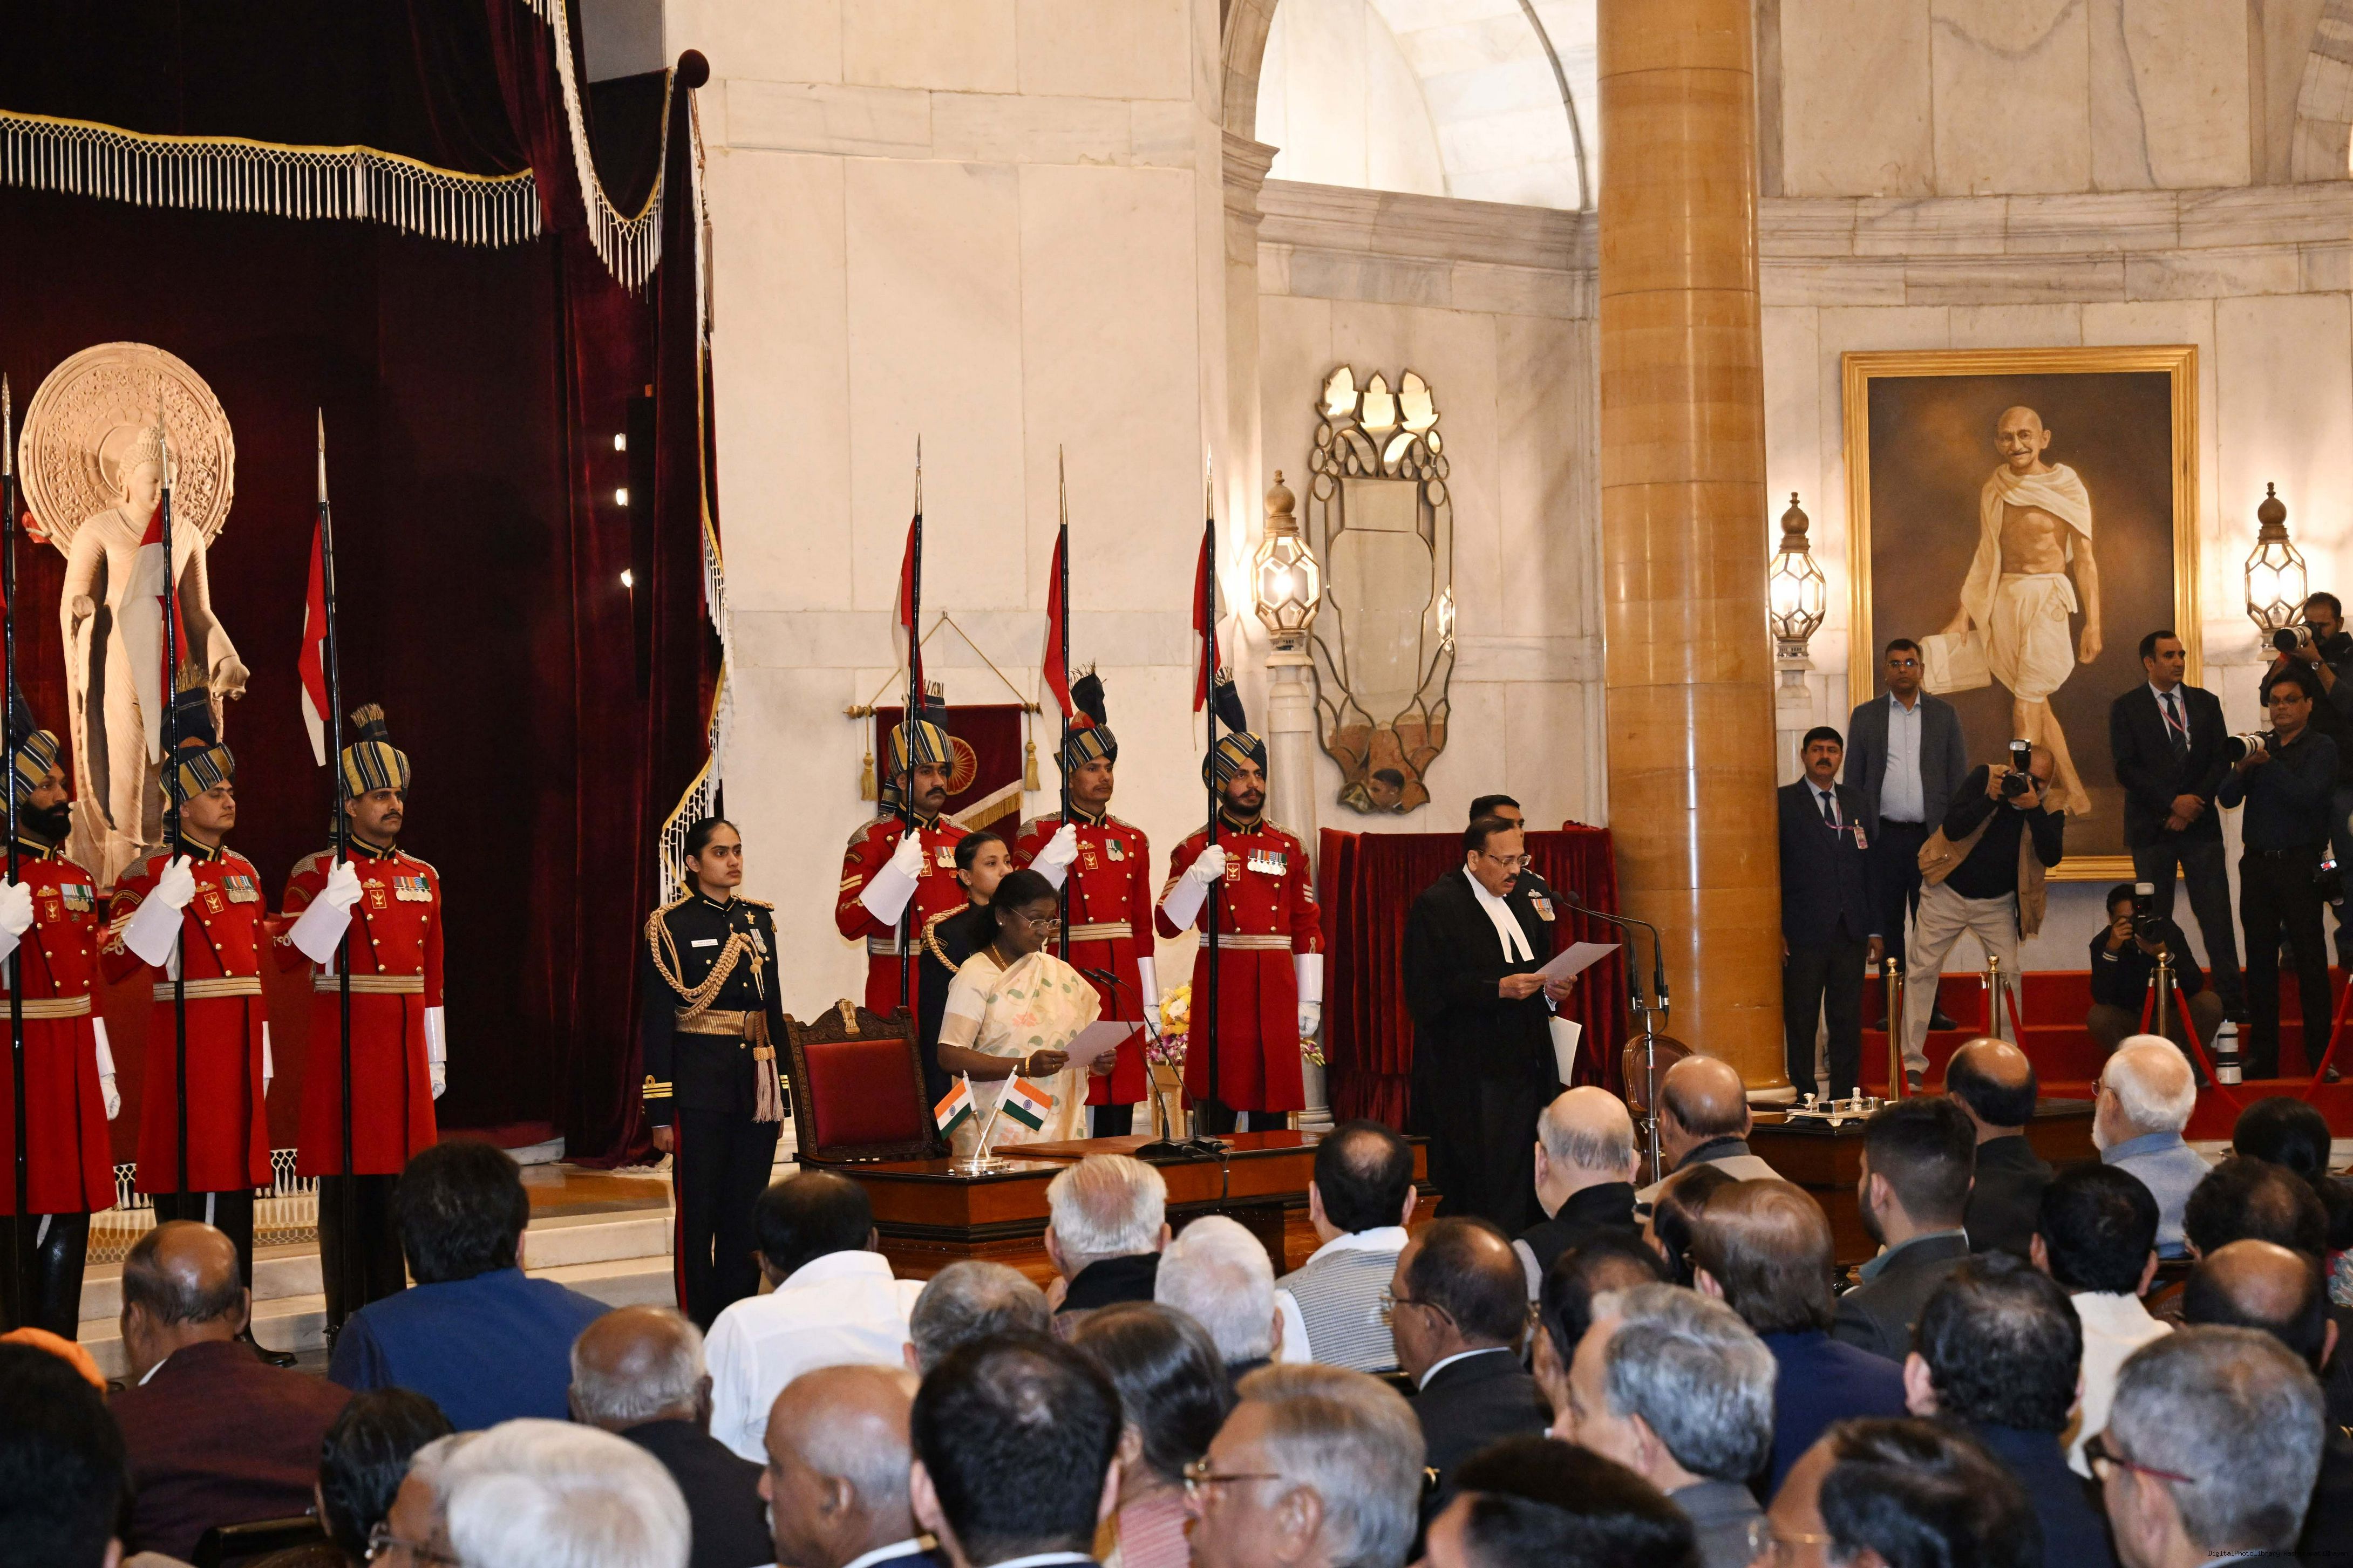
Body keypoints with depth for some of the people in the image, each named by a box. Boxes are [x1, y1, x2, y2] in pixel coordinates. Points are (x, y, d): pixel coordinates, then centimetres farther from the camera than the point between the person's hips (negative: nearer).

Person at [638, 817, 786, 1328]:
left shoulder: (759, 919, 11)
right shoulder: (670, 926, -5)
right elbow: (656, 1024, -6)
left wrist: (781, 1095, 13)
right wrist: (660, 1113, -10)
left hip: (756, 1088, 5)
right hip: (700, 1089, -5)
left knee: (747, 1214, 7)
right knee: (699, 1216, -1)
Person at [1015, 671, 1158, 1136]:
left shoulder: (1133, 840, 15)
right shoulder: (1040, 834, 0)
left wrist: (1150, 1005, 14)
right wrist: (1052, 863, -22)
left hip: (1121, 987, 5)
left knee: (1119, 1115, 5)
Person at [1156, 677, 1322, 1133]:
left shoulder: (1289, 848, 11)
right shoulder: (1196, 849, 2)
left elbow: (1308, 929, 11)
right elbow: (1169, 926, -4)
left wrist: (1309, 1001, 6)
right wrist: (1198, 877, -19)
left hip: (1276, 991, 3)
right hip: (1221, 987, -3)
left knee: (1274, 1113, 4)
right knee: (1218, 1110, -3)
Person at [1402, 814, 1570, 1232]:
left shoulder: (1523, 901, 18)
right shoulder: (1437, 905, -7)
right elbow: (1426, 993, -15)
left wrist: (1551, 991, 4)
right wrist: (1498, 989, -21)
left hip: (1524, 1068, 8)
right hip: (1471, 1078, -8)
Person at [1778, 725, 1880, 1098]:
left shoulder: (1855, 802, 14)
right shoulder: (1783, 802, 0)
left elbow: (1869, 868, 14)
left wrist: (1875, 930, 10)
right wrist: (1775, 931, -9)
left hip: (1851, 935, 4)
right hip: (1803, 935, -4)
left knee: (1848, 1023, 6)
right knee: (1800, 1024, 1)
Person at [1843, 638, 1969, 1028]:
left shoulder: (1944, 714, 8)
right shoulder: (1865, 716, 8)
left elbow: (1958, 775, 7)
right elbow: (1853, 779, 8)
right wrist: (1856, 834, 1)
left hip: (1931, 835, 0)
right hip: (1885, 836, 0)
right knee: (1889, 926, 3)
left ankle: (1930, 1007, 6)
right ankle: (1891, 1008, 6)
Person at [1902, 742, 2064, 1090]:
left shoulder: (2049, 813, -7)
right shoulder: (1985, 778, -10)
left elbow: (2052, 857, -25)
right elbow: (1952, 828, -19)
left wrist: (2033, 809, -31)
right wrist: (1992, 799, -30)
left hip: (1997, 904, 1)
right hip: (1947, 894, -1)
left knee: (2008, 974, -9)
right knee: (1923, 971, -3)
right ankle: (1912, 1065, 1)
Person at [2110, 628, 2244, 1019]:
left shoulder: (2206, 703, 11)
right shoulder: (2126, 708, 2)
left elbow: (2221, 763, 7)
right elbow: (2127, 769, -6)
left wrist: (2195, 804, -7)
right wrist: (2173, 803, -14)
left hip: (2201, 825, 2)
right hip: (2152, 826, -2)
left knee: (2216, 914, -2)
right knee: (2157, 918, -1)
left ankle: (2231, 999, -1)